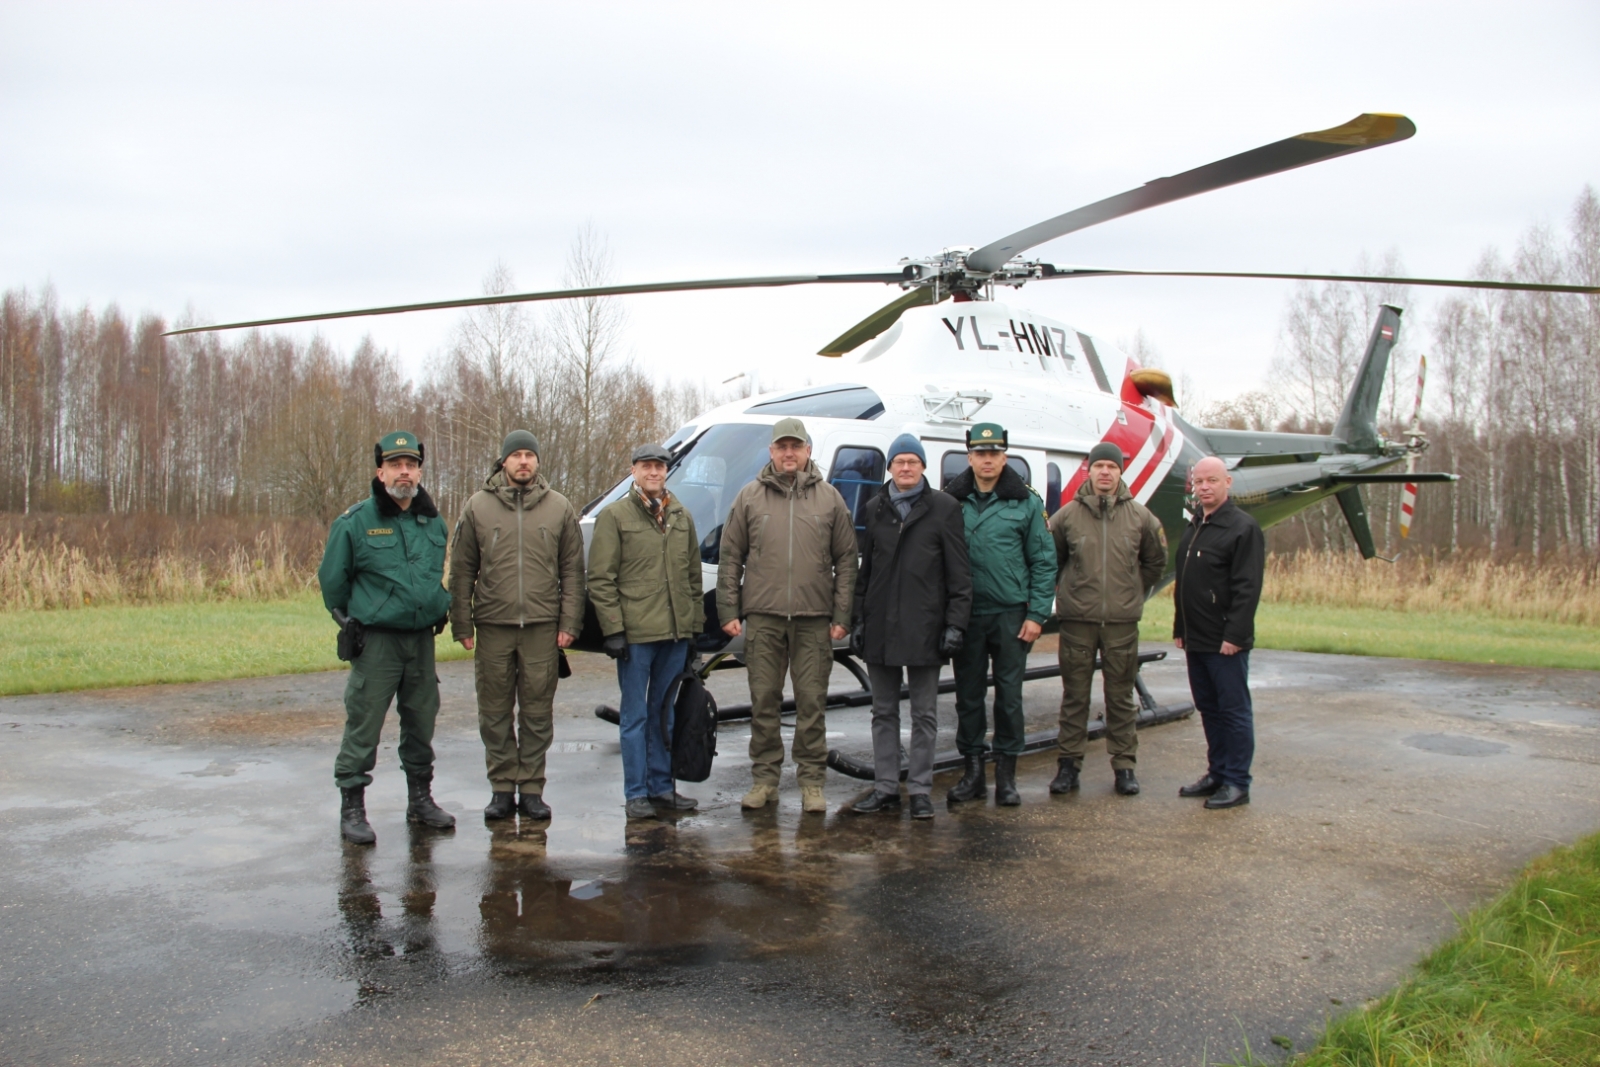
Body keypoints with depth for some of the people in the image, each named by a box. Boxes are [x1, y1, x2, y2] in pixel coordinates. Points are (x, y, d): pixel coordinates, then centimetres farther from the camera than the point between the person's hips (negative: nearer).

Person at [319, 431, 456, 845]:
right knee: (363, 726, -3)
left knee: (421, 723, 13)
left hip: (422, 639, 5)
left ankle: (421, 799, 27)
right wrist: (353, 620, 6)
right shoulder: (355, 521, -7)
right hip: (375, 641, -5)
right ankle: (352, 808, 7)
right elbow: (332, 579, 1)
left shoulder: (433, 522, 9)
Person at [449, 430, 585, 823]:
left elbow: (572, 570, 6)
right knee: (496, 713, 6)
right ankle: (502, 788, 16)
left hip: (542, 628, 0)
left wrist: (570, 622, -1)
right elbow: (462, 570, 6)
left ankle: (532, 789, 13)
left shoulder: (559, 508, 6)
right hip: (493, 627, 0)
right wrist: (461, 623, 0)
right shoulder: (478, 506, 6)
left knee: (538, 712, 4)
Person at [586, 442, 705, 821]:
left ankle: (661, 786, 22)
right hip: (636, 633, -5)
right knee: (636, 714, 2)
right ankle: (636, 793, 9)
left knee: (665, 713, 12)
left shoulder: (682, 517, 14)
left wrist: (695, 623, 12)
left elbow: (694, 575, 17)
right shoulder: (614, 516, -1)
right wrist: (613, 629, -12)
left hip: (676, 633, 5)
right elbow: (600, 579, -6)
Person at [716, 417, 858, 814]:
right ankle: (764, 778, 16)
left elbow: (846, 561, 6)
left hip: (814, 619, 0)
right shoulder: (749, 497, 7)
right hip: (762, 617, 1)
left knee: (811, 702, 3)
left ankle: (812, 781, 13)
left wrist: (842, 616, 0)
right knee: (764, 700, 5)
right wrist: (728, 610, 1)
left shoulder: (829, 498, 7)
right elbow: (730, 558, 8)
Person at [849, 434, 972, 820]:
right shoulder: (875, 509, 11)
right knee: (884, 712, 10)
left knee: (924, 714, 5)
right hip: (879, 627, 4)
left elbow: (959, 573, -3)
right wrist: (858, 619, 8)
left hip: (924, 627, -4)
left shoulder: (944, 508, -1)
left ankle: (920, 791, 13)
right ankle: (886, 788, 18)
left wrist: (955, 624, -10)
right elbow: (865, 569, 14)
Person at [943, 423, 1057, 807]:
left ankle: (1006, 774, 16)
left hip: (1011, 614, -1)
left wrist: (1037, 614, -4)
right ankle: (973, 770, 19)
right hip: (966, 614, 1)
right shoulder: (952, 501, 3)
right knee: (968, 695, 8)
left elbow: (1044, 561, 2)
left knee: (1009, 695, 5)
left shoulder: (1026, 503, 1)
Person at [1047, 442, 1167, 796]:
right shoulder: (1068, 515, -1)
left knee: (1121, 697, 8)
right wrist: (1065, 592, 9)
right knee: (1074, 696, 6)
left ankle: (1124, 765, 16)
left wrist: (1135, 592, 14)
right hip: (1077, 620, -1)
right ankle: (1068, 763, 13)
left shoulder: (1139, 516, 3)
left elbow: (1155, 560, 18)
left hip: (1122, 621, 1)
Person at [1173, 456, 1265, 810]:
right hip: (1196, 641, 8)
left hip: (1226, 643, -8)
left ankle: (1237, 783, 7)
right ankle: (1217, 774, 25)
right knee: (1208, 709, 14)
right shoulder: (1193, 527, 15)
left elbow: (1248, 588, -17)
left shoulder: (1243, 528, -11)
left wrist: (1235, 635, -21)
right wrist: (1180, 629, 16)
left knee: (1234, 710, 0)